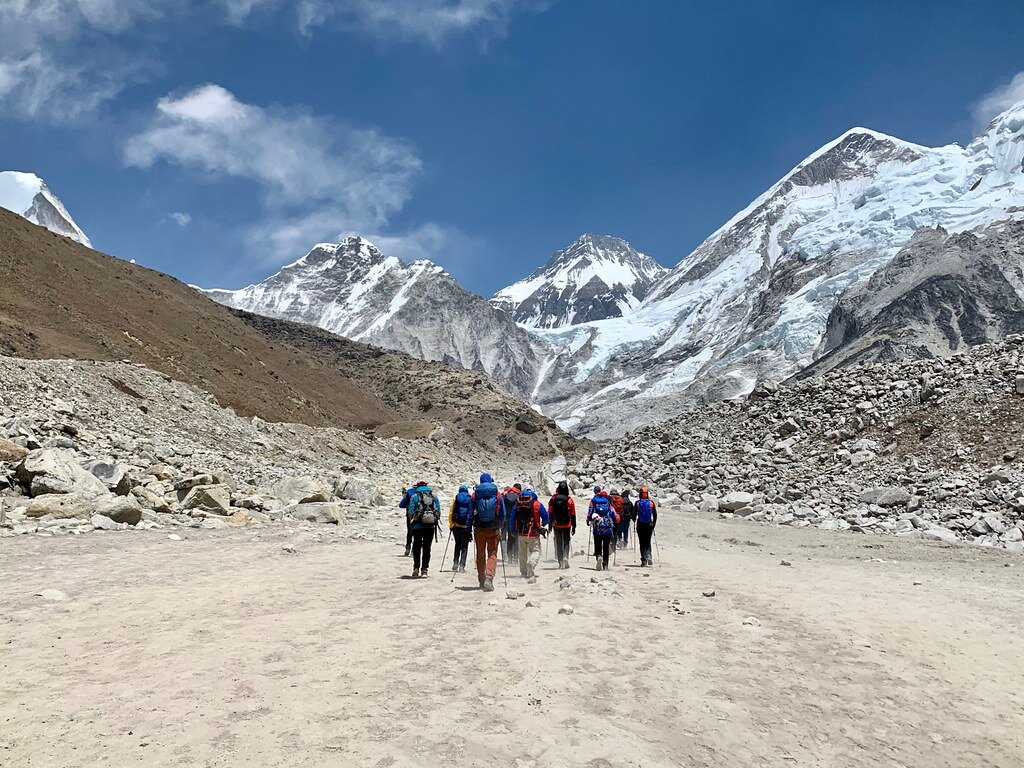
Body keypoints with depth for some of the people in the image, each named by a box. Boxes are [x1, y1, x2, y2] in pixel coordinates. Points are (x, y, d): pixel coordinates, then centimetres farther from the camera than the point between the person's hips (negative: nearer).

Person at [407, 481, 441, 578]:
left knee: (417, 547, 12)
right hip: (431, 526, 2)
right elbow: (438, 510, 3)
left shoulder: (414, 496, -2)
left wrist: (412, 520, 11)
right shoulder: (434, 495, 6)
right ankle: (424, 570, 4)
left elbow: (411, 512, -6)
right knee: (427, 548, 7)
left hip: (418, 526, -2)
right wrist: (436, 520, 14)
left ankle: (416, 567, 4)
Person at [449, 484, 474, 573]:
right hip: (466, 526, -1)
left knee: (457, 545, 19)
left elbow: (451, 513, 0)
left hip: (456, 526, 1)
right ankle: (462, 566, -3)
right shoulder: (471, 499, 3)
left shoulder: (455, 498, 4)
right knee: (464, 546, 5)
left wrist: (450, 525, 5)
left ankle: (455, 563, 12)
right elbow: (472, 513, -2)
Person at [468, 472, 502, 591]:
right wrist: (500, 527, 19)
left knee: (480, 554, 13)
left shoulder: (475, 494, -1)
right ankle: (489, 577, -18)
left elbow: (470, 513, 0)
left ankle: (481, 581, 20)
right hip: (494, 529, -1)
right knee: (492, 554, 2)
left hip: (479, 529, 1)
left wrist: (469, 530, 5)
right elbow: (502, 513, 6)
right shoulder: (497, 494, 0)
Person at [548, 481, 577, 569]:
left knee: (558, 543, 8)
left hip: (556, 525, 1)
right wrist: (574, 527, 5)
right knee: (566, 542, 13)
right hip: (567, 525, -1)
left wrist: (550, 525, 8)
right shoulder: (569, 500, -7)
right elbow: (573, 515, -3)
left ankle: (561, 563, 7)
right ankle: (566, 557, -9)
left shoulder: (553, 499, -5)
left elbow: (550, 513, 0)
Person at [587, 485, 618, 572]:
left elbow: (590, 512, -2)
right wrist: (615, 522, 17)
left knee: (597, 545, 7)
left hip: (597, 527, -1)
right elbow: (612, 512, 6)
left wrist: (588, 521, 13)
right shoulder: (607, 500, 6)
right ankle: (605, 564, 7)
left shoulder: (593, 500, 1)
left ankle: (598, 556, -21)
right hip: (608, 527, 1)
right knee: (606, 546, 9)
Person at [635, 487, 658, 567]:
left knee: (642, 543, 6)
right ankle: (649, 556, -10)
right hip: (649, 524, 1)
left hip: (640, 525, -1)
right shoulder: (651, 502, -1)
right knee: (648, 542, 14)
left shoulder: (637, 503, -5)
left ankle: (644, 560, 0)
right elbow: (655, 515, 1)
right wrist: (654, 524, 10)